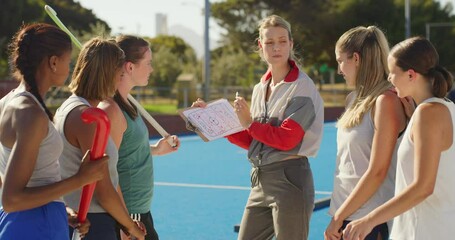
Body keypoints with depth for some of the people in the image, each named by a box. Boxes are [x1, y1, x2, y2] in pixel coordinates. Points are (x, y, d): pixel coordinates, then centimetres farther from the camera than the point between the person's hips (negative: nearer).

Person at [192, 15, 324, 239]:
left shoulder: (302, 86, -9)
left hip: (289, 181, -7)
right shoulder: (260, 88, 12)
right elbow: (251, 141, 14)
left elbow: (286, 139, -18)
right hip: (260, 181, 8)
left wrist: (250, 123, -9)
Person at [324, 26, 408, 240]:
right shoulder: (355, 99, 11)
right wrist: (338, 215, 7)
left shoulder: (386, 101, -14)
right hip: (345, 214, 7)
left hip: (368, 222, -7)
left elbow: (377, 172, -17)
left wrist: (339, 217, -12)